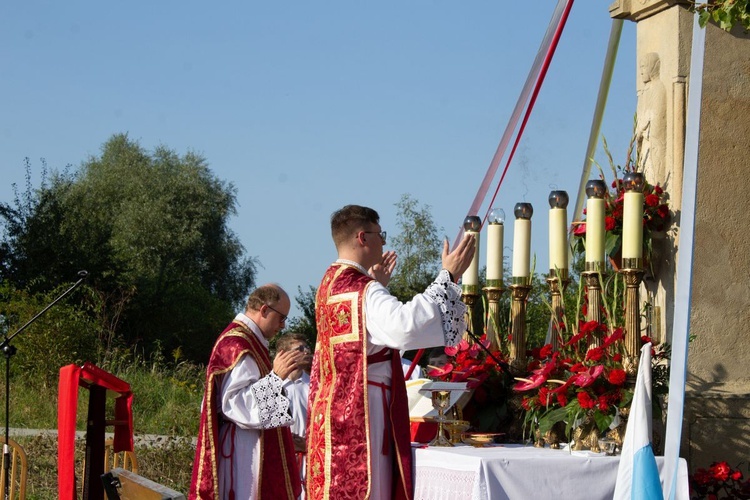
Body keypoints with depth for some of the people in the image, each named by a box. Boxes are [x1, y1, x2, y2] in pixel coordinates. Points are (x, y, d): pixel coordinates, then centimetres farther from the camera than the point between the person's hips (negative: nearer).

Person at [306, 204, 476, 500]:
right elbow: (404, 324, -37)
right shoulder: (361, 290, -17)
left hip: (332, 407, 10)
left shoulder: (330, 284, 14)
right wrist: (448, 276, -31)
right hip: (362, 414, -10)